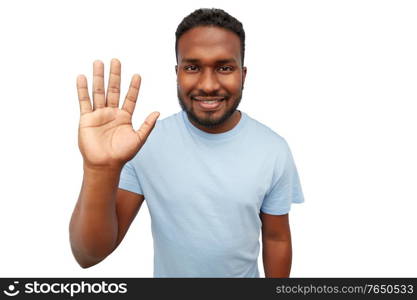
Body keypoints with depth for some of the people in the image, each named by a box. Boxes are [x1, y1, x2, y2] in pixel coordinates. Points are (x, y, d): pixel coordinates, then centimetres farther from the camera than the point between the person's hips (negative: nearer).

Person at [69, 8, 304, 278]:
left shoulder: (275, 150, -17)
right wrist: (102, 170, -38)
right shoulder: (145, 143, -21)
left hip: (244, 275, 1)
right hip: (168, 274, 0)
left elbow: (276, 238, -5)